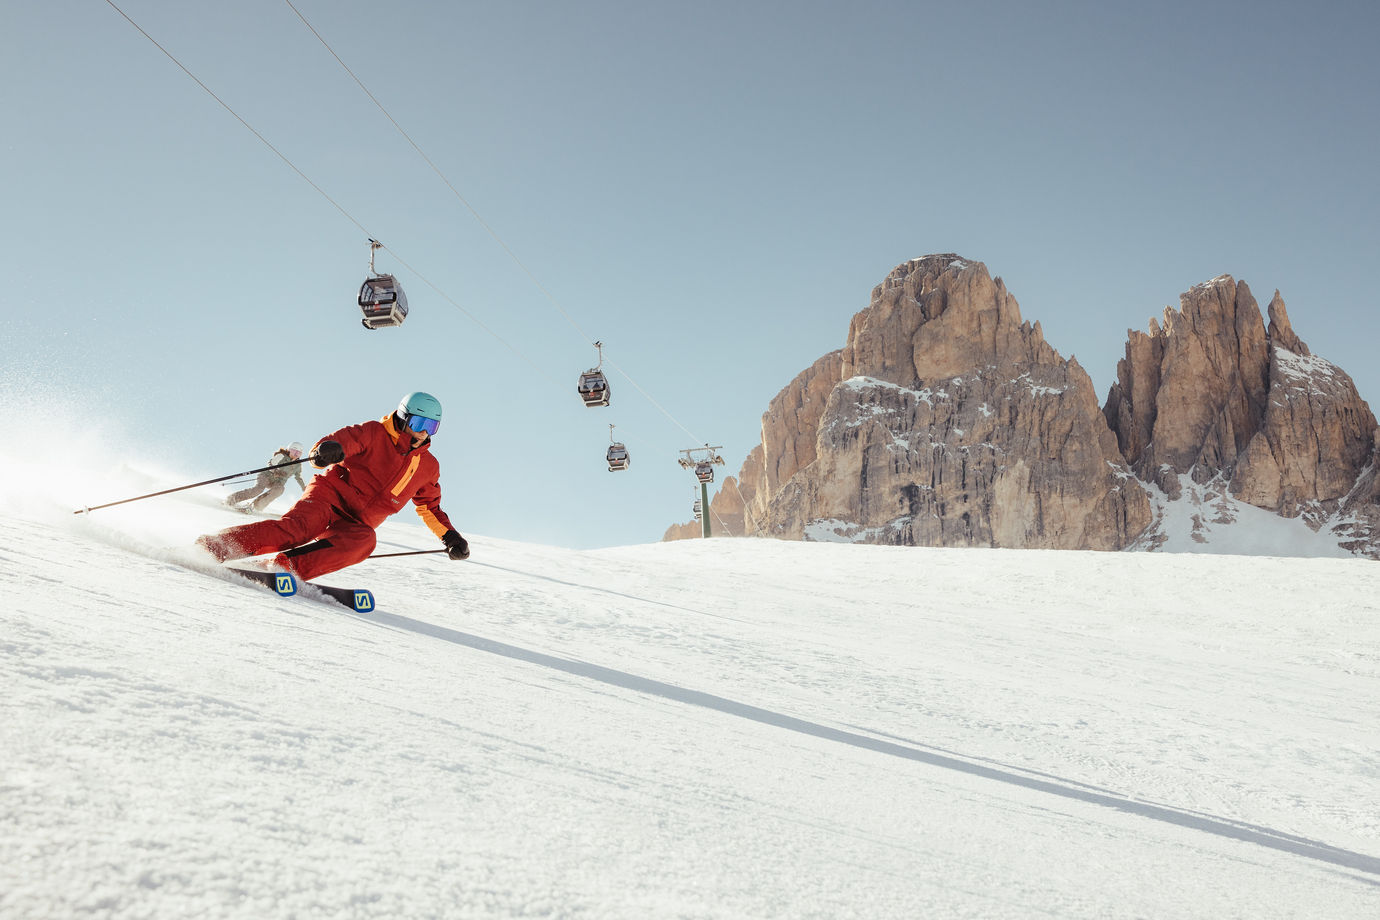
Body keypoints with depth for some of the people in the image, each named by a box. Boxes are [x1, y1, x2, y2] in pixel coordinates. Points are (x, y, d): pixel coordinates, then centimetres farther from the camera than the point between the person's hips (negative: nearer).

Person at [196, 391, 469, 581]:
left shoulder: (428, 467, 16)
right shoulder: (374, 433, 1)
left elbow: (429, 507, 28)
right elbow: (343, 439, -13)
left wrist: (450, 536, 16)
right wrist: (327, 450, -37)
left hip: (357, 522, 3)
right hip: (330, 495, -3)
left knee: (364, 541, -33)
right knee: (297, 527, -33)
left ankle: (283, 568, -40)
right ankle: (215, 546, -31)